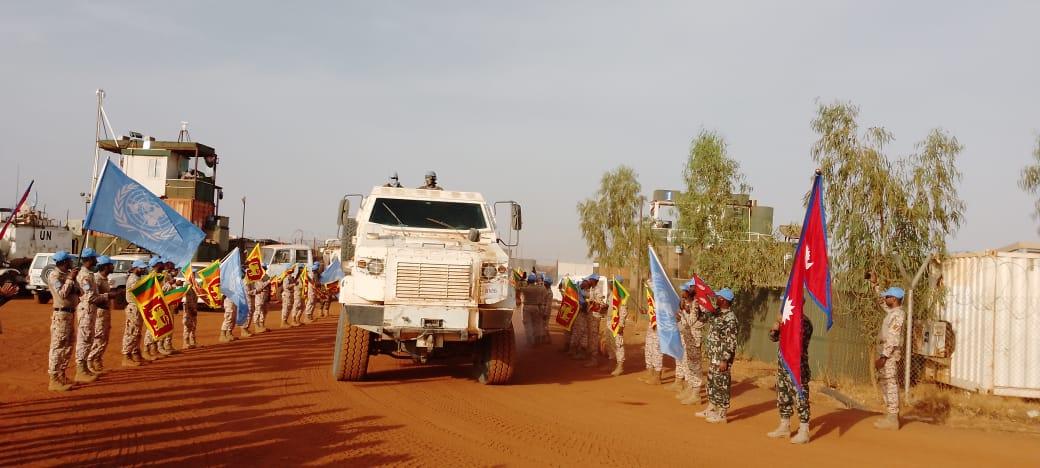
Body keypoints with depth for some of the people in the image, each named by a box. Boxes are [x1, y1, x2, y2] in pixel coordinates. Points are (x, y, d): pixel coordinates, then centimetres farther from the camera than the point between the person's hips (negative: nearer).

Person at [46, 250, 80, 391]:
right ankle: (54, 380, -10)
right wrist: (70, 279, -17)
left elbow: (74, 291, 17)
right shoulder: (54, 275, -11)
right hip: (61, 314, -10)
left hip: (69, 313, 10)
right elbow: (62, 293, -22)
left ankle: (61, 375, 25)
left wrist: (74, 278, 5)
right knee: (58, 346, -10)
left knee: (68, 346, 16)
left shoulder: (66, 274, 15)